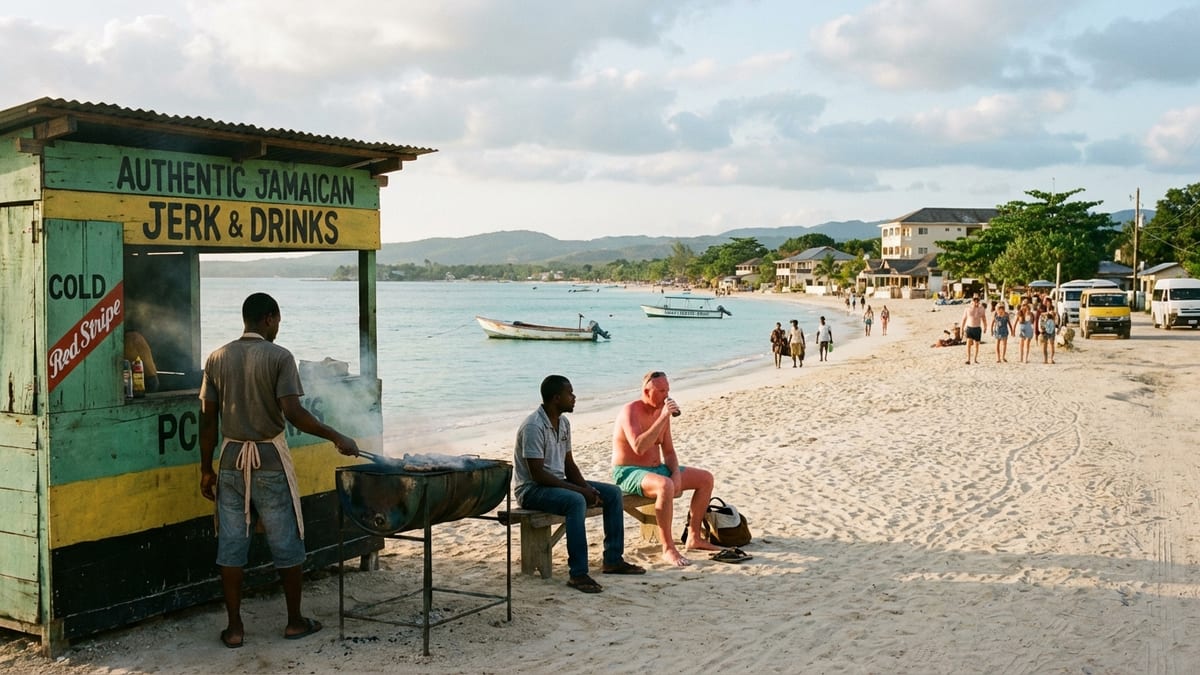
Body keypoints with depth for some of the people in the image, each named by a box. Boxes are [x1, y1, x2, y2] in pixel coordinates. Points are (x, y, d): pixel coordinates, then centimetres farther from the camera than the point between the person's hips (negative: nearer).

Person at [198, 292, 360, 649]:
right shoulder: (279, 357, -9)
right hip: (270, 459, -3)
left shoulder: (217, 358, 3)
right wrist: (336, 437, -11)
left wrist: (206, 469, 10)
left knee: (231, 545, 8)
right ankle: (295, 621, 19)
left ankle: (234, 627, 12)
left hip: (231, 459, 4)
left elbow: (208, 420, 3)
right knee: (286, 543, 9)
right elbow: (293, 412, -19)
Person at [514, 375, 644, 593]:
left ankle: (613, 560, 7)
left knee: (613, 493, 2)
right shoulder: (533, 427, -22)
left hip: (559, 482, 10)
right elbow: (538, 474, -25)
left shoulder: (564, 422, 7)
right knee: (576, 501, -37)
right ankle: (578, 574, -34)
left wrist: (587, 488, -6)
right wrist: (579, 490, -24)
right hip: (532, 489, -10)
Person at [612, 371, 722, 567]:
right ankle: (668, 549, -30)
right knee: (665, 486, -39)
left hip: (657, 469, 9)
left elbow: (668, 451, 14)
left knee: (706, 479, 5)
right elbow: (639, 447, -33)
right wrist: (663, 418, -32)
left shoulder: (662, 411, 7)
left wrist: (676, 474, -6)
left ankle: (694, 537, 13)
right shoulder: (630, 411, -18)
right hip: (629, 472, -9)